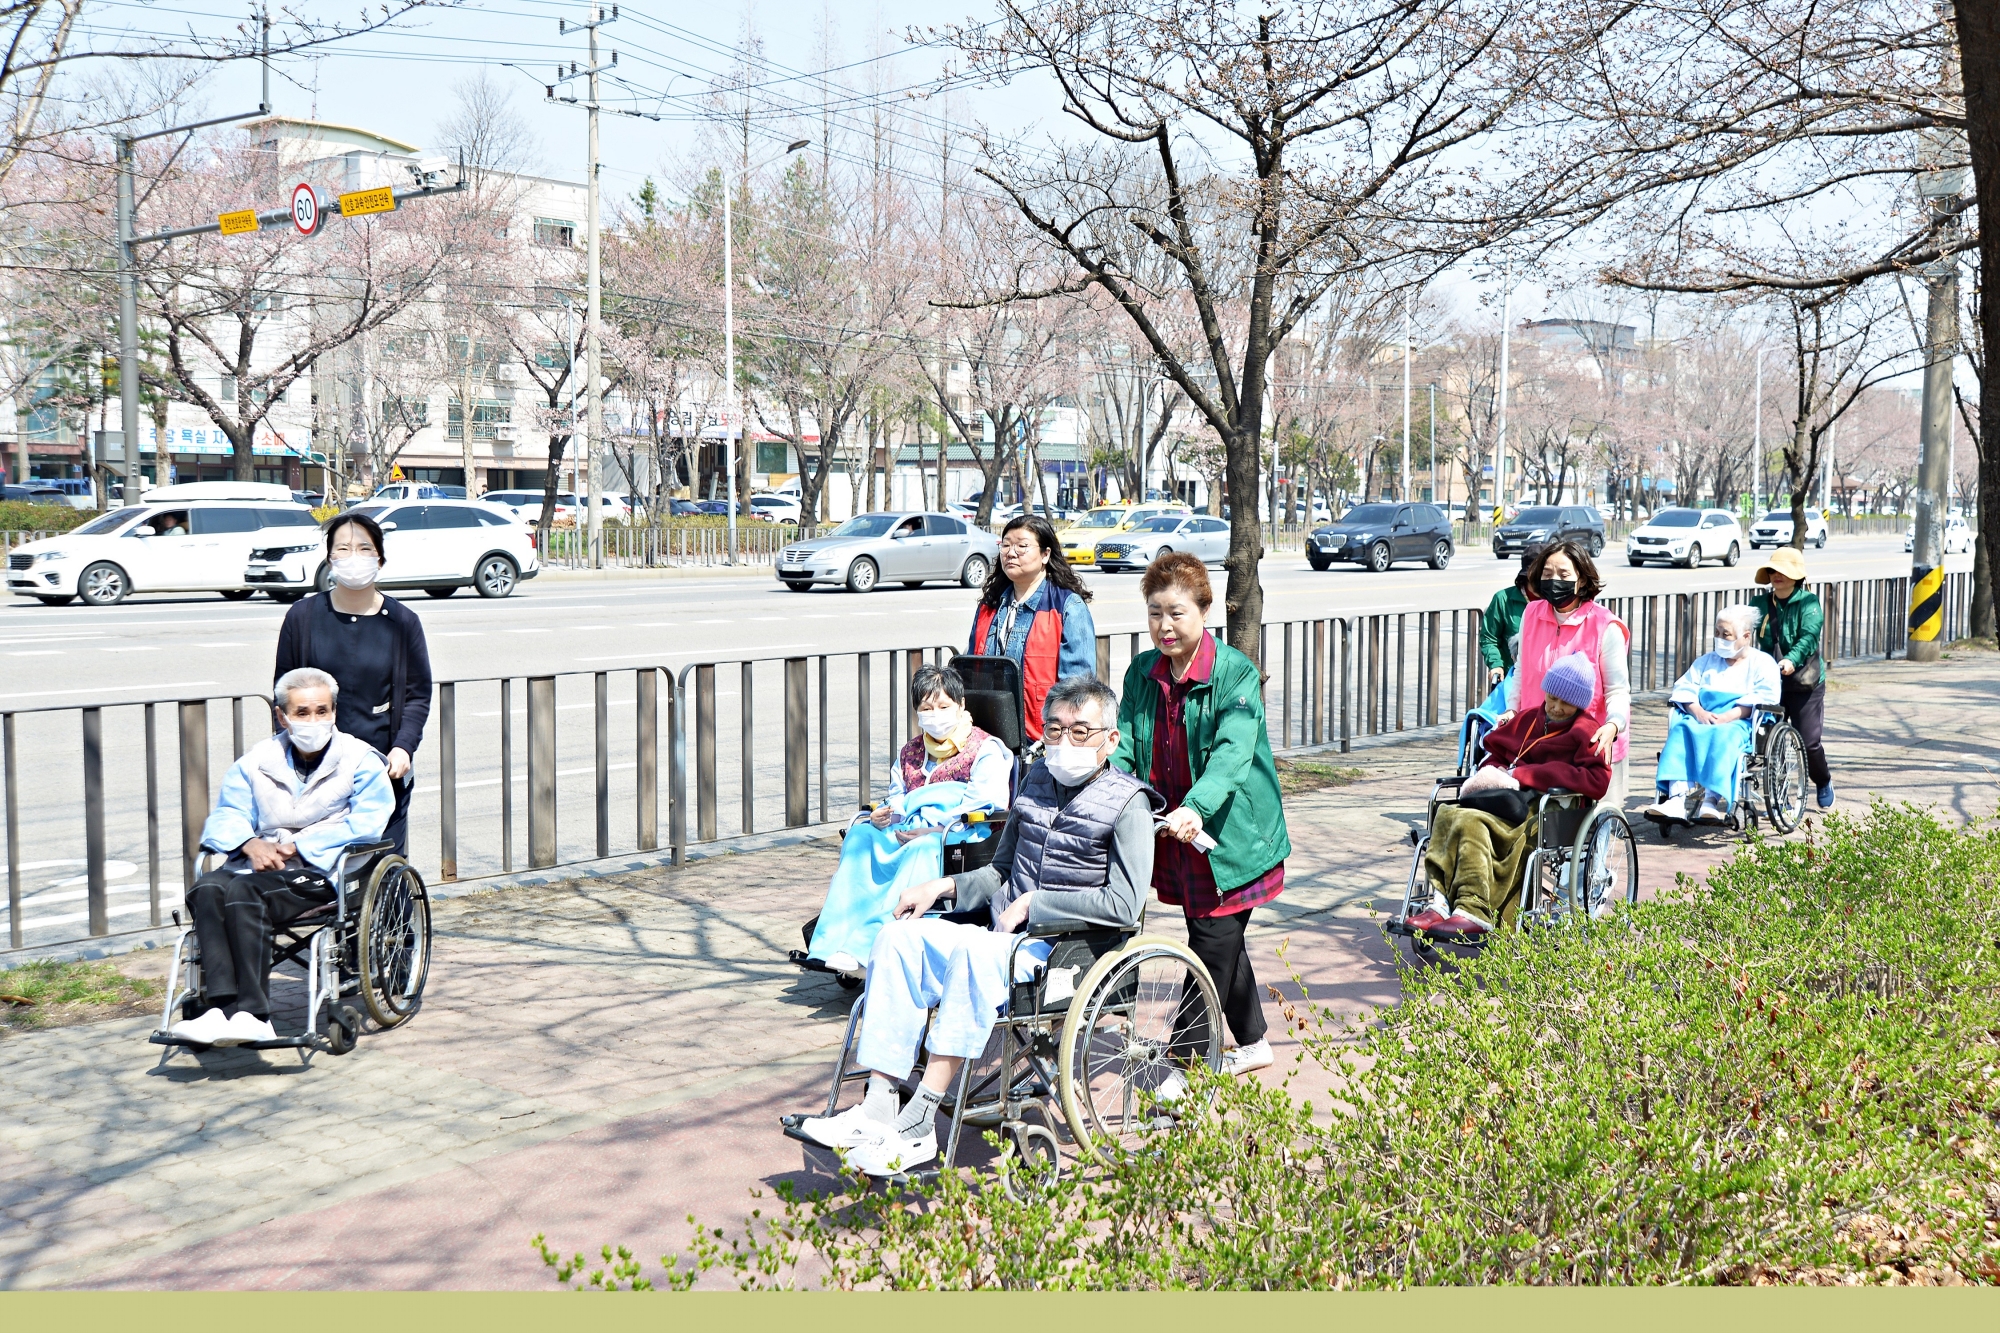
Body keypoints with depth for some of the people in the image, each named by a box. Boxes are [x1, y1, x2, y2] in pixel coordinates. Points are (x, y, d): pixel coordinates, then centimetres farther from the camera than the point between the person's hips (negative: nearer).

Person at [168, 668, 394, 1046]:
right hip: (262, 861, 5)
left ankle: (251, 1013, -35)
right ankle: (223, 1007, -38)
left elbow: (365, 824, -9)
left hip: (320, 870, -5)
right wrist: (252, 844, -11)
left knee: (243, 891, -32)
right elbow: (225, 815, 12)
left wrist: (296, 847, -14)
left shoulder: (361, 760, 5)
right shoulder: (258, 759, 19)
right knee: (207, 888, -28)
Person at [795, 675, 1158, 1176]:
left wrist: (1032, 903, -15)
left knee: (974, 950, -35)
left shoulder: (1127, 804, -5)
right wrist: (943, 887, 8)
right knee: (900, 937, -13)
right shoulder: (1037, 780, 16)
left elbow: (1123, 904, -17)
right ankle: (878, 1107, -20)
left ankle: (918, 1125, -35)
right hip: (1008, 937, 7)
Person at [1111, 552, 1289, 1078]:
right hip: (1174, 834, 6)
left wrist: (1196, 807, -43)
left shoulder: (1236, 674, -14)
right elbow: (1124, 747, 1)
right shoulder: (1141, 673, 5)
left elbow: (1233, 752, -26)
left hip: (1228, 832, -6)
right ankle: (1252, 1044, 33)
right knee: (1222, 942, 17)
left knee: (1213, 946, -4)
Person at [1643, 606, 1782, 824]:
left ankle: (1712, 799, -51)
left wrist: (1729, 716, -19)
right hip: (1701, 719, 4)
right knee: (1681, 730, -31)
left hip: (1740, 723, -4)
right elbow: (1685, 688, 14)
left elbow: (1764, 697, -5)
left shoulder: (1762, 663, 12)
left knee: (1724, 735, -39)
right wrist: (1698, 711, -9)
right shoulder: (1707, 661, 28)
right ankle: (1678, 796, -47)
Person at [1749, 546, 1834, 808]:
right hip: (1770, 682, 3)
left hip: (1805, 681, -3)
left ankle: (1823, 781, 29)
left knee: (1809, 740, -2)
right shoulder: (1761, 602, 4)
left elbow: (1809, 635, -22)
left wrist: (1792, 659, -40)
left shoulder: (1808, 602, -7)